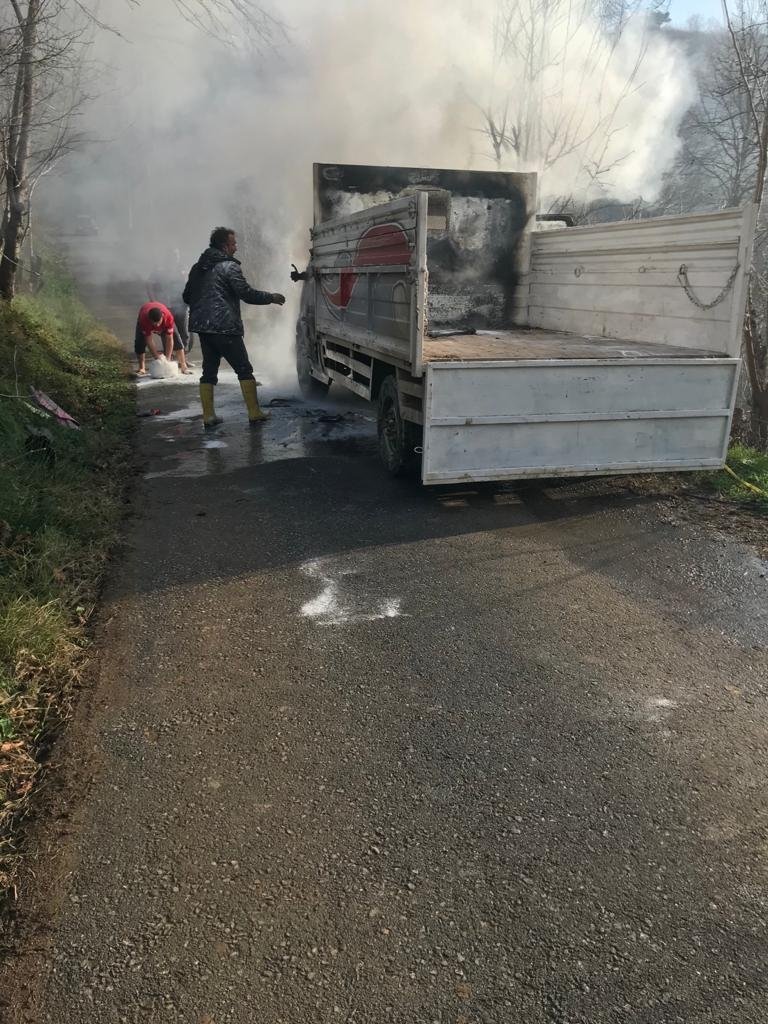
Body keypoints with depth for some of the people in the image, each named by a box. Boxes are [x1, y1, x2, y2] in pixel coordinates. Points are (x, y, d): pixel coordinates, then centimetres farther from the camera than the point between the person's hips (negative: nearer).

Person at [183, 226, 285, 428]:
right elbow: (247, 294, -11)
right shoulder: (229, 266, -6)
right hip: (224, 327, -7)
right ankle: (254, 413, 1)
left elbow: (187, 297, 21)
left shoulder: (197, 268, 16)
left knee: (209, 371, 11)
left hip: (202, 326, 7)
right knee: (244, 370, 1)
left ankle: (208, 416, 8)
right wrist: (272, 297, 1)